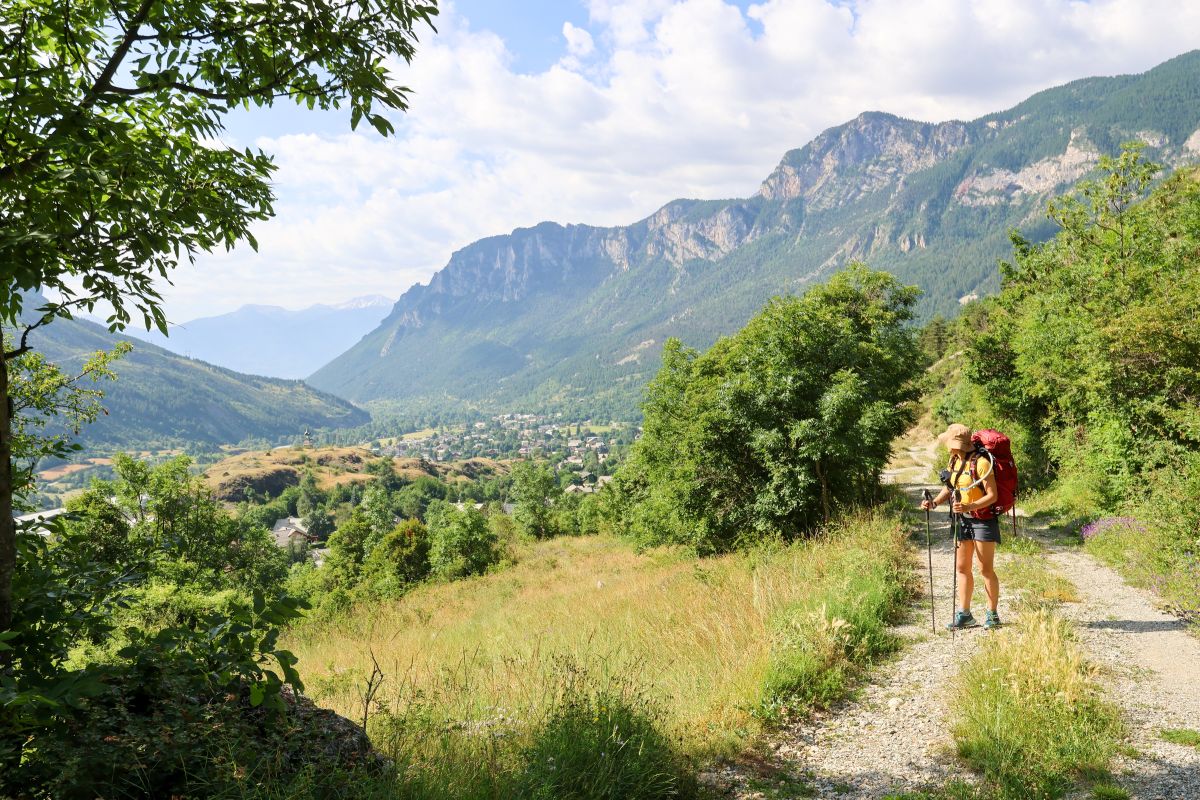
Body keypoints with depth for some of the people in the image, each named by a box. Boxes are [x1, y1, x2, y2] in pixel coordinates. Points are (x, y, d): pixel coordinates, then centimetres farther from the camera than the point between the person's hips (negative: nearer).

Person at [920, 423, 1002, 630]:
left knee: (986, 569, -2)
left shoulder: (981, 463, -18)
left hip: (983, 519, -8)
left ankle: (992, 615, 10)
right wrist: (934, 502, -6)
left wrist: (969, 507, -32)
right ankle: (964, 614, 18)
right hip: (963, 520, 8)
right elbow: (948, 488, 13)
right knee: (962, 568, 10)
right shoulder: (954, 461, 5)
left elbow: (993, 495, -19)